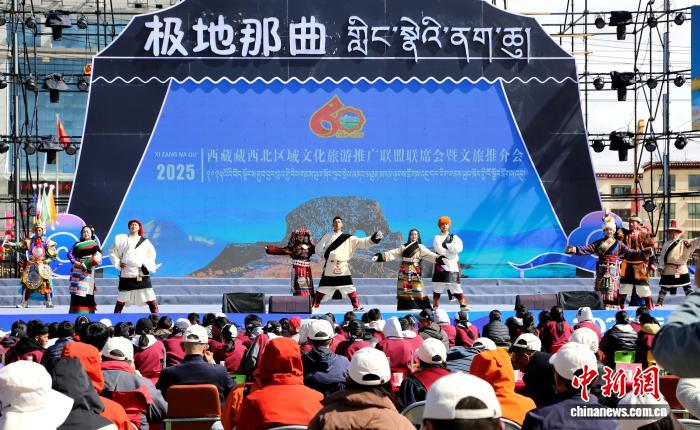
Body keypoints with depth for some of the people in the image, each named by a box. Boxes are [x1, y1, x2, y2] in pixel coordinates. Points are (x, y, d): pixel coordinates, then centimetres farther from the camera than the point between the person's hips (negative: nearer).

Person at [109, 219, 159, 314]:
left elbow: (151, 255, 20)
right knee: (122, 299, 1)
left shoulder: (145, 241, 14)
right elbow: (112, 251, 14)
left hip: (142, 274, 1)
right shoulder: (122, 239, 11)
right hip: (126, 273, -1)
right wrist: (118, 262, 1)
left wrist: (148, 266, 5)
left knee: (150, 298, -6)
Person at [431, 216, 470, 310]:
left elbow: (459, 248, -4)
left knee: (456, 287, -4)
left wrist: (446, 245, -6)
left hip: (453, 265, 1)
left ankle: (463, 305, -8)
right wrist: (450, 253, -9)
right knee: (437, 288, -1)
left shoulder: (454, 237, 14)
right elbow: (439, 249, -11)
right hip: (440, 265, -1)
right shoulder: (437, 238, 7)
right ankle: (435, 306, 4)